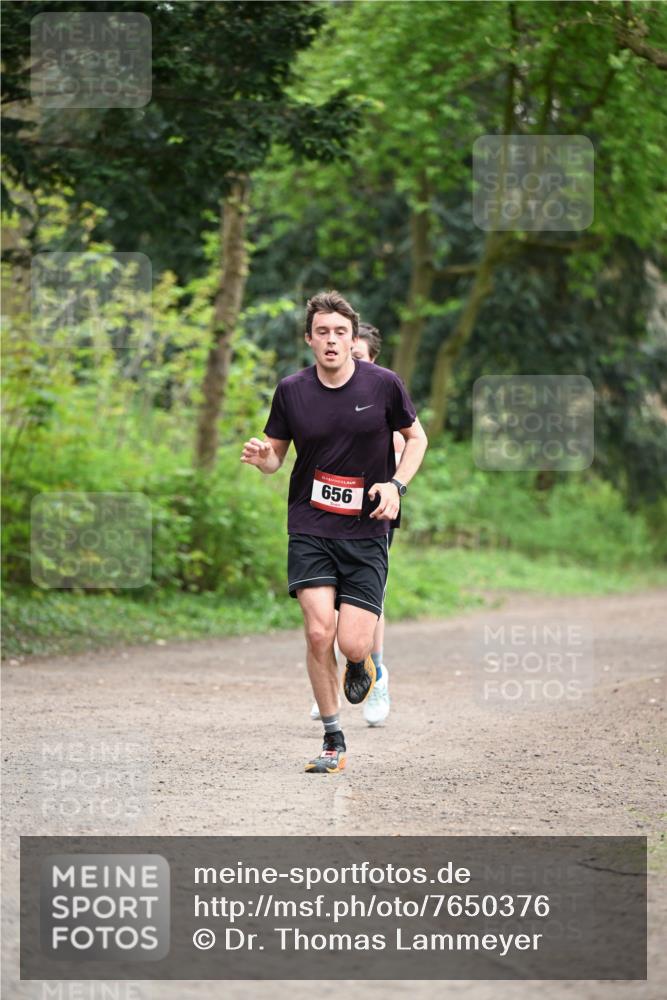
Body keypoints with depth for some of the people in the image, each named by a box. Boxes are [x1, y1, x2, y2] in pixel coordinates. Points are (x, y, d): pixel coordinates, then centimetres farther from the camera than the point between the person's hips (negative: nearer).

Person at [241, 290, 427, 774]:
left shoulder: (383, 384, -4)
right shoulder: (292, 390, -1)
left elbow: (417, 436, 10)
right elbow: (276, 455, 10)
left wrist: (396, 485, -5)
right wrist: (262, 457, -14)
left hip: (366, 532, -1)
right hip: (310, 530, 1)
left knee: (353, 644, -10)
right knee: (319, 633, -12)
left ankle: (363, 662, 29)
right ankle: (333, 739, 4)